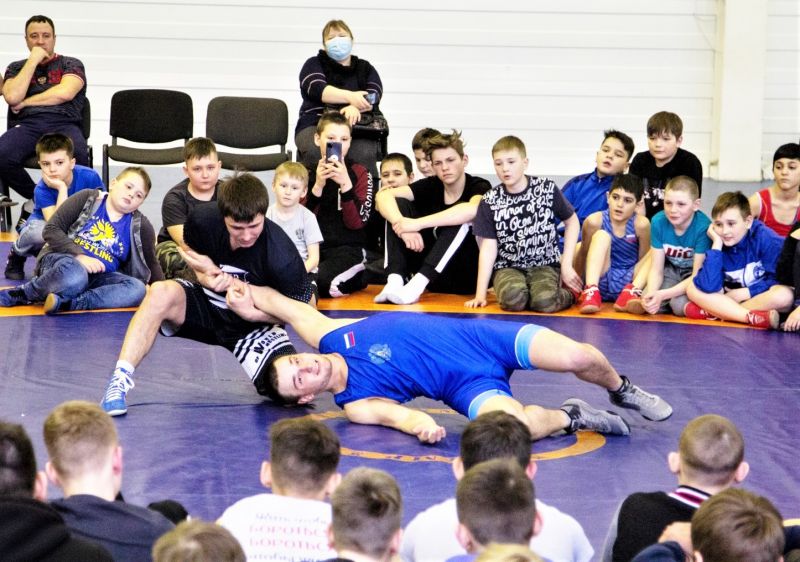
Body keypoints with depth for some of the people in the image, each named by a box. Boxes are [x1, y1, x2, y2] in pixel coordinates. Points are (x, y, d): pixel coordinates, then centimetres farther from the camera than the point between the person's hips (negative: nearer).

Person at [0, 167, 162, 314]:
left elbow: (151, 265, 16)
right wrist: (79, 256, -18)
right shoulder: (87, 198, 0)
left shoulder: (140, 227, 6)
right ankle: (25, 292, -14)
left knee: (137, 289, -29)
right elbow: (51, 230, -5)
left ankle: (64, 302, -36)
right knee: (75, 275, -42)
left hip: (99, 277, 4)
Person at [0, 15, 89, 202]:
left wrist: (25, 102, 2)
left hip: (64, 123, -2)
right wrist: (33, 60, 6)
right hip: (28, 124, 2)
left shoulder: (71, 64, 18)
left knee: (77, 156, -38)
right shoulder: (16, 68, 24)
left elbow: (65, 93, -3)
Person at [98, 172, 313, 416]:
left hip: (253, 323, -2)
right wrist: (207, 277, -17)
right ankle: (120, 380, -31)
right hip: (207, 304, 2)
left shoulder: (282, 256, -29)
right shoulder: (202, 220, -19)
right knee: (161, 293, -31)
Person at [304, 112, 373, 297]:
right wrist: (317, 187, -13)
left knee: (321, 280, -34)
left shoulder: (359, 174, 6)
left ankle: (356, 276, -1)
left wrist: (345, 184, -17)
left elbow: (357, 222, -6)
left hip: (347, 249, -2)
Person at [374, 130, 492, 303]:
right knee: (399, 204, -8)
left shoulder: (480, 187, -10)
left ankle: (417, 285, -38)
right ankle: (395, 281, -27)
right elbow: (383, 195, -12)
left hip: (466, 277, -4)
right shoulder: (431, 186, 2)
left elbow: (472, 210, -36)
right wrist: (403, 226, -32)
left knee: (461, 219, -29)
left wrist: (418, 223, -36)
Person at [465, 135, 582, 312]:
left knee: (544, 301, -32)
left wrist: (567, 264, 2)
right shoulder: (490, 201, -1)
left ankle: (569, 292, 1)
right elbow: (489, 248, -1)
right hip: (508, 267, 0)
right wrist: (480, 294, -7)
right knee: (513, 298, -35)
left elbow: (572, 221, 10)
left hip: (544, 264, 0)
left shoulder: (547, 189, -3)